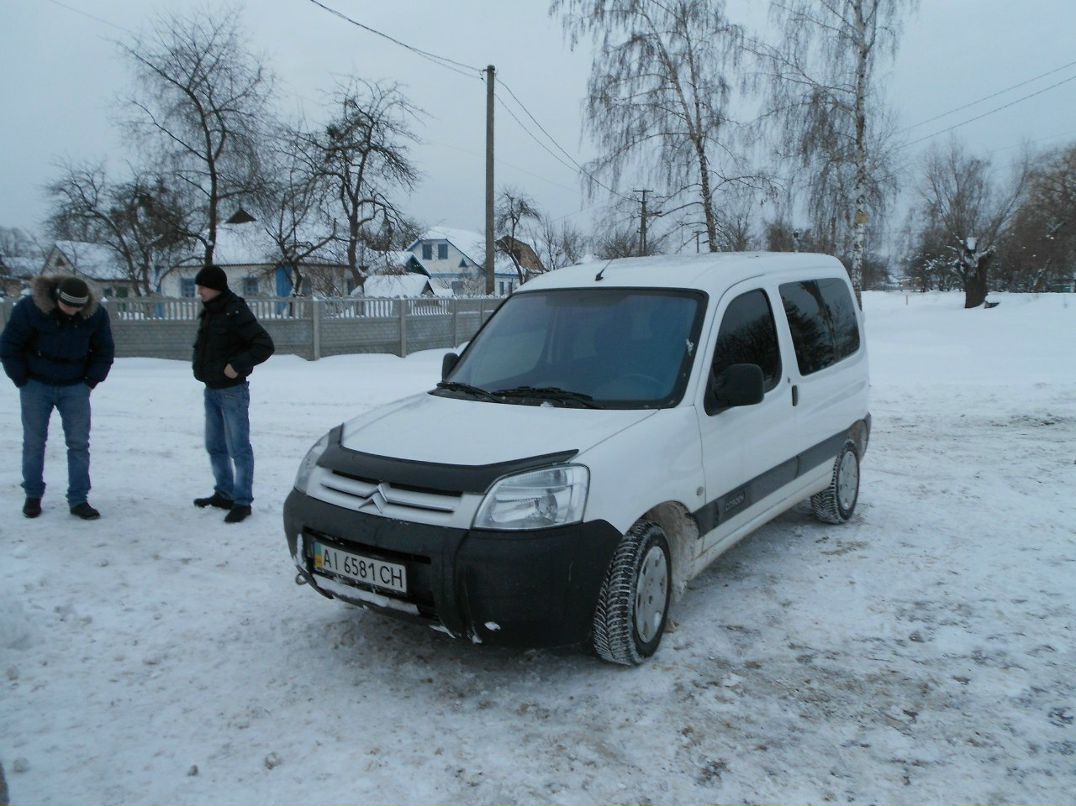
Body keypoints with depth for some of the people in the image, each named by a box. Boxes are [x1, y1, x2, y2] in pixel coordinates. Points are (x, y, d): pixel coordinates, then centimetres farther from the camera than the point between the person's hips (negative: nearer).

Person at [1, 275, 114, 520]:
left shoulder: (96, 314, -9)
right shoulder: (29, 308, -16)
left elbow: (105, 351, 5)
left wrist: (90, 381, 1)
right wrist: (22, 380, -5)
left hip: (74, 388, 1)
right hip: (36, 386, -1)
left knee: (79, 443, -2)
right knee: (34, 442, 5)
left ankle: (78, 500, 4)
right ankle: (33, 496, 21)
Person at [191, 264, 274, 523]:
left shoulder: (235, 312, -15)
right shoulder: (208, 312, 9)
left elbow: (265, 344, -20)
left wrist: (237, 365, -24)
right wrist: (201, 366, 9)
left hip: (232, 390, -9)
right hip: (211, 389, 9)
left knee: (238, 448, -3)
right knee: (215, 446, 16)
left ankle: (242, 501, 4)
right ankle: (224, 493, 28)